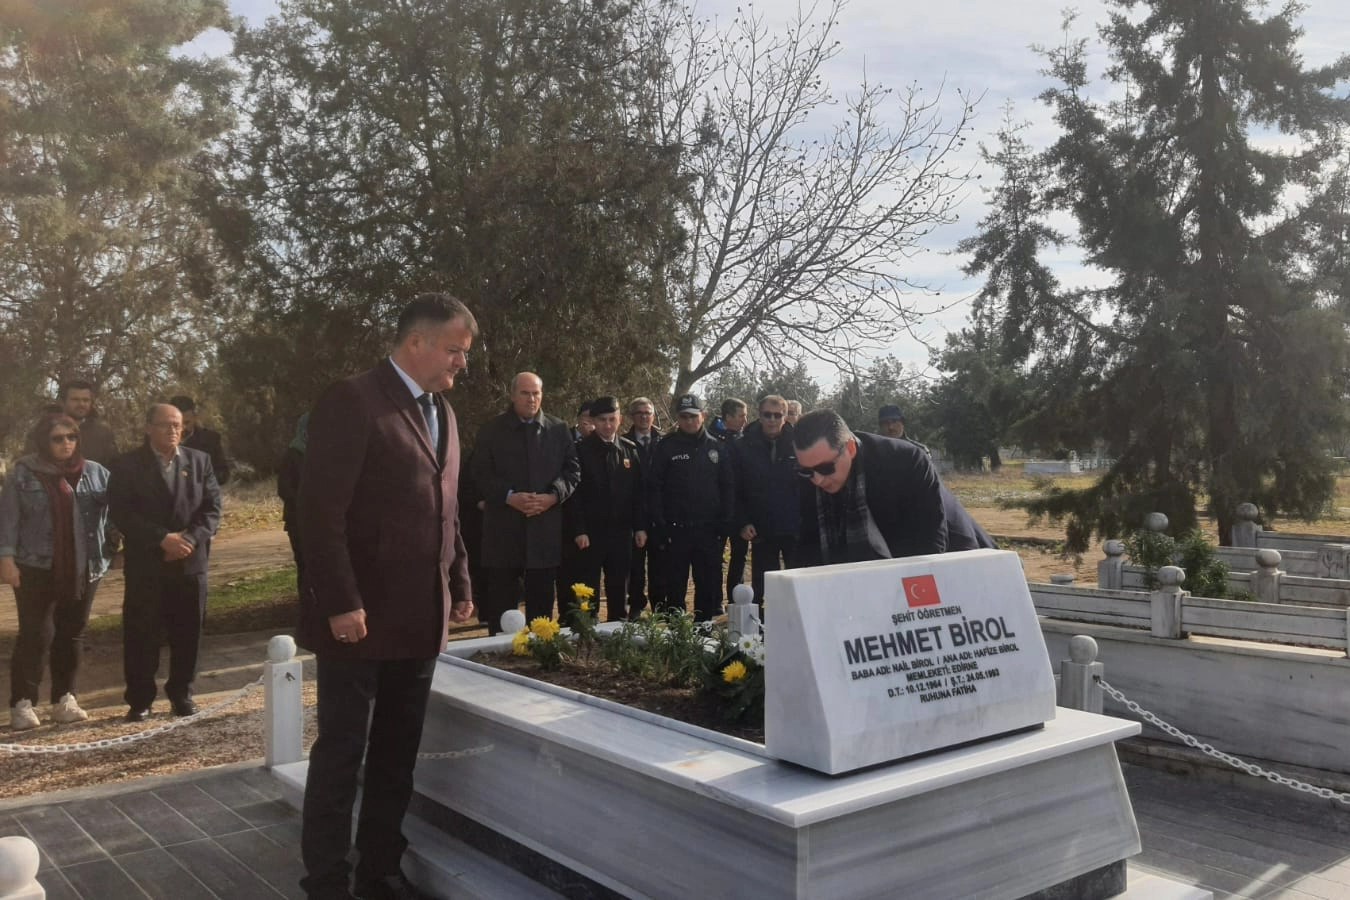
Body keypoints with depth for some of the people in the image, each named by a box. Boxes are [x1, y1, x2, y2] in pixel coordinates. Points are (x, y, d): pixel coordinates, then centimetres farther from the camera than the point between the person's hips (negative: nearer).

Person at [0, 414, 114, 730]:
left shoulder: (95, 473, 6)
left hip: (83, 568, 3)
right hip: (36, 567, -3)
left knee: (72, 633, 9)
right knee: (36, 634, -4)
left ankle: (64, 699, 19)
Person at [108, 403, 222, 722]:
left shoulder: (199, 461, 8)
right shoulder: (127, 465, 0)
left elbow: (212, 506, 2)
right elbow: (122, 514, -9)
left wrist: (189, 538, -13)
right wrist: (162, 538, -18)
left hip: (191, 561, 2)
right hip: (145, 564, -2)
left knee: (188, 632, 7)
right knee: (142, 634, 2)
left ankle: (181, 693, 20)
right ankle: (140, 700, 13)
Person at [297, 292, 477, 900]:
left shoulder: (442, 412, 14)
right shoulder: (352, 401, -11)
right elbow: (321, 511, -16)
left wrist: (459, 584, 14)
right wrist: (341, 601, -19)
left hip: (420, 614, 7)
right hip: (361, 614, -7)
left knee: (397, 754, 14)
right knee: (341, 752, 4)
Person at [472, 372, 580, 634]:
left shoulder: (559, 429, 9)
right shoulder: (491, 430, 4)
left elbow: (573, 470, 6)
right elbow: (481, 474, -2)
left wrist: (554, 495, -11)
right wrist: (509, 496, -17)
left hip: (545, 527, 2)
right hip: (503, 527, -1)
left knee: (541, 601, 9)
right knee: (501, 601, 3)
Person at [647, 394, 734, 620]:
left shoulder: (716, 447, 8)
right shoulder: (666, 447, 1)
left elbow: (728, 487, 9)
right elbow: (654, 488, -2)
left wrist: (725, 522, 0)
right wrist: (660, 524, -9)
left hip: (709, 528, 2)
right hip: (677, 529, -2)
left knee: (709, 585, 7)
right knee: (675, 586, 5)